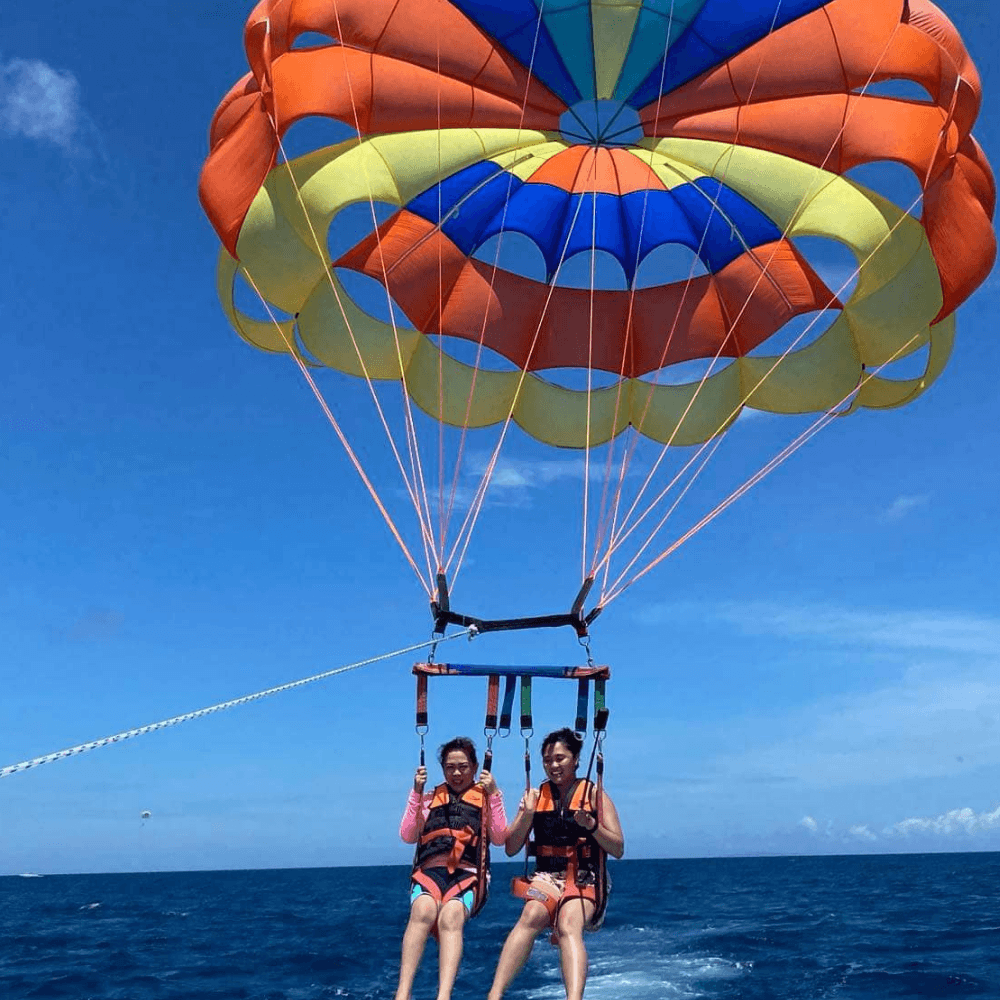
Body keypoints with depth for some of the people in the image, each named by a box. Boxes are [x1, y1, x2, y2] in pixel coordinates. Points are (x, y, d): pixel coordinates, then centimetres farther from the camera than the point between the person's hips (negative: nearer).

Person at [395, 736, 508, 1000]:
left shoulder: (486, 798, 19)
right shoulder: (430, 799, 24)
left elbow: (499, 838, 6)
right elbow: (408, 836, 12)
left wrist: (494, 794, 0)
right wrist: (416, 792, 8)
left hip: (468, 873, -1)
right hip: (430, 870, 2)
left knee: (451, 916, -36)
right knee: (423, 910, -35)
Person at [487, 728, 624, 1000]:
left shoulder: (594, 795, 5)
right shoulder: (536, 796, 12)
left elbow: (618, 850, 1)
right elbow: (511, 848, 8)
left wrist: (592, 825, -16)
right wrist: (527, 815, -9)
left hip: (585, 879, -1)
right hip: (546, 877, 2)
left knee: (569, 926, -34)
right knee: (531, 916, -33)